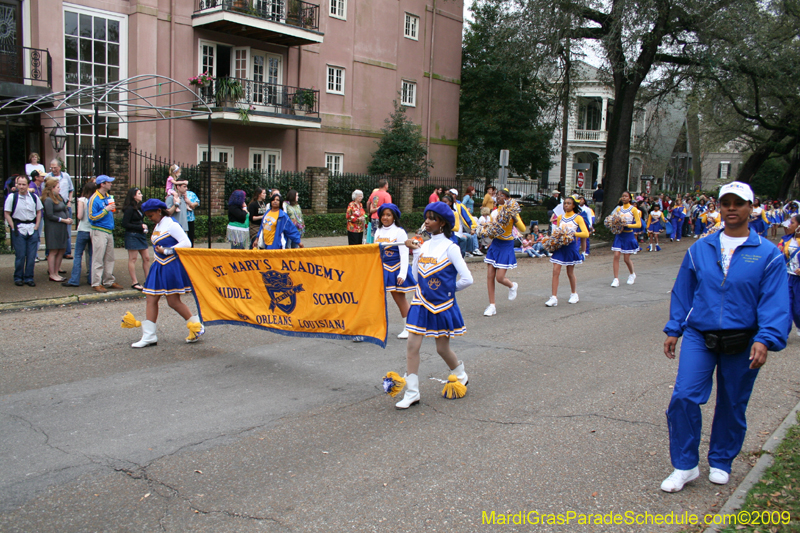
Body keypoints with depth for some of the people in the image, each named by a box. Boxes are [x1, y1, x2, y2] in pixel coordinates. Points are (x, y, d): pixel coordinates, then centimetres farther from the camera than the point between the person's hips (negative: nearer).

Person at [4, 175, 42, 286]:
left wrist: (36, 226, 4)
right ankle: (18, 277, 13)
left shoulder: (34, 197, 5)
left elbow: (39, 211, 14)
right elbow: (6, 213, -1)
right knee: (20, 255, -1)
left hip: (32, 228, 3)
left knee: (31, 255, 3)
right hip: (19, 228, -3)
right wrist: (13, 228, -7)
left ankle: (29, 278, 13)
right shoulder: (12, 197, -4)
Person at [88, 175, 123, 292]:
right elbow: (92, 217, -16)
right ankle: (96, 283, 1)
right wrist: (106, 210, -18)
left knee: (109, 258, 12)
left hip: (109, 231, 8)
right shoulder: (94, 199, -11)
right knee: (98, 259, -5)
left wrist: (113, 209, 9)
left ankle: (109, 281, 21)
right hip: (99, 231, -8)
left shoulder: (108, 197, 14)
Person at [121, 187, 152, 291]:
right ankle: (134, 283, 4)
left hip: (141, 235, 8)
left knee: (146, 258, 8)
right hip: (132, 236, -8)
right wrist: (140, 227, -15)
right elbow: (125, 224, -15)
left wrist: (144, 228, 4)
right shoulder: (129, 208, -12)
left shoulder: (140, 207, 13)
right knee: (132, 259, -1)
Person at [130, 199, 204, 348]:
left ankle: (197, 326, 13)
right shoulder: (157, 226, 13)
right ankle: (149, 336, 8)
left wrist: (166, 251, -20)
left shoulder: (171, 224, -12)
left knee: (173, 301, -4)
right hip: (159, 266, 9)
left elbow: (186, 243, -20)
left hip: (173, 267, -9)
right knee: (151, 299, 3)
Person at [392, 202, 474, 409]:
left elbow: (467, 279, -13)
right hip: (422, 303, 5)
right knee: (412, 345, -3)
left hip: (442, 305, -4)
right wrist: (414, 252, 2)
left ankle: (461, 377, 36)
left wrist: (449, 289, 0)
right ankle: (411, 393, 4)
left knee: (442, 348, 8)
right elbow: (417, 277, 7)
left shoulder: (450, 248, -11)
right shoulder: (424, 245, 5)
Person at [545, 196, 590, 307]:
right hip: (560, 246, 3)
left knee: (570, 272, 9)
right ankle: (554, 298, -8)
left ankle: (574, 294, 30)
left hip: (571, 246, -3)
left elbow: (586, 234, -12)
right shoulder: (560, 217, 10)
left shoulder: (578, 218, -3)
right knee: (556, 271, -8)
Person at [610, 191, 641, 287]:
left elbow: (639, 224, -9)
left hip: (628, 236, -3)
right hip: (619, 235, 3)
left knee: (627, 259, 3)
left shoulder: (633, 209, -5)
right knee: (616, 256, -9)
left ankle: (632, 274, 33)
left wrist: (627, 225, -22)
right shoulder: (618, 208, 6)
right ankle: (616, 279, -6)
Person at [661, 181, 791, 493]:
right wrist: (674, 329, 8)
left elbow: (775, 302, -7)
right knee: (684, 396, -11)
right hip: (699, 336, 1)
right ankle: (685, 465, 5)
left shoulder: (768, 254, -3)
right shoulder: (700, 249, 5)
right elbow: (682, 292, 11)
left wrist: (765, 339, -19)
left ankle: (720, 462, 34)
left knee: (732, 405, 12)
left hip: (741, 343, -1)